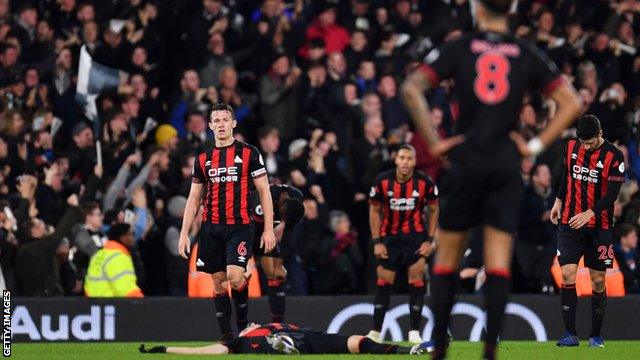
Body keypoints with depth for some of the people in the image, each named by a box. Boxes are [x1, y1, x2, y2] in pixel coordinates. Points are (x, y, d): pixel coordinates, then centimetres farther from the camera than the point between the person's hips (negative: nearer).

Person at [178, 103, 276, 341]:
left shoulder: (249, 153, 1)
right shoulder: (203, 159, 11)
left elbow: (264, 191, 1)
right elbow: (193, 199, 14)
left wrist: (268, 229, -6)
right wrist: (184, 234, 6)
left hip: (239, 226, -4)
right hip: (211, 228, 4)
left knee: (234, 276, -20)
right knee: (218, 282, 3)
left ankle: (243, 321, 3)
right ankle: (226, 336, 9)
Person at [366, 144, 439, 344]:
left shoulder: (425, 183, -12)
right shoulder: (382, 181, -11)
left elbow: (434, 210, 2)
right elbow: (374, 210, 0)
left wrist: (430, 240, -4)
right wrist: (377, 242, -5)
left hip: (415, 237, -1)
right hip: (389, 237, 1)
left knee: (416, 281, -10)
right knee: (383, 282, 3)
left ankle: (414, 331, -5)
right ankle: (375, 331, 11)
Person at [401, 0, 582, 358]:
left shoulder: (457, 48, 1)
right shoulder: (527, 54, 4)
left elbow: (412, 89, -9)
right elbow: (572, 103, 1)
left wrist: (434, 140, -5)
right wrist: (537, 144, 2)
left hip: (466, 158, -1)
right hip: (507, 162, 1)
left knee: (448, 255, 10)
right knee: (499, 259, 0)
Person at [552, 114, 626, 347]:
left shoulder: (614, 157, -10)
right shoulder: (571, 147, 2)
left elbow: (612, 194, -14)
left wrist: (589, 213, -24)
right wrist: (558, 201, 19)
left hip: (599, 228, -2)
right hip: (570, 223, 2)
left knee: (598, 281, 2)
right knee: (567, 275, -10)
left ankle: (596, 335, 14)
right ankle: (570, 334, -8)